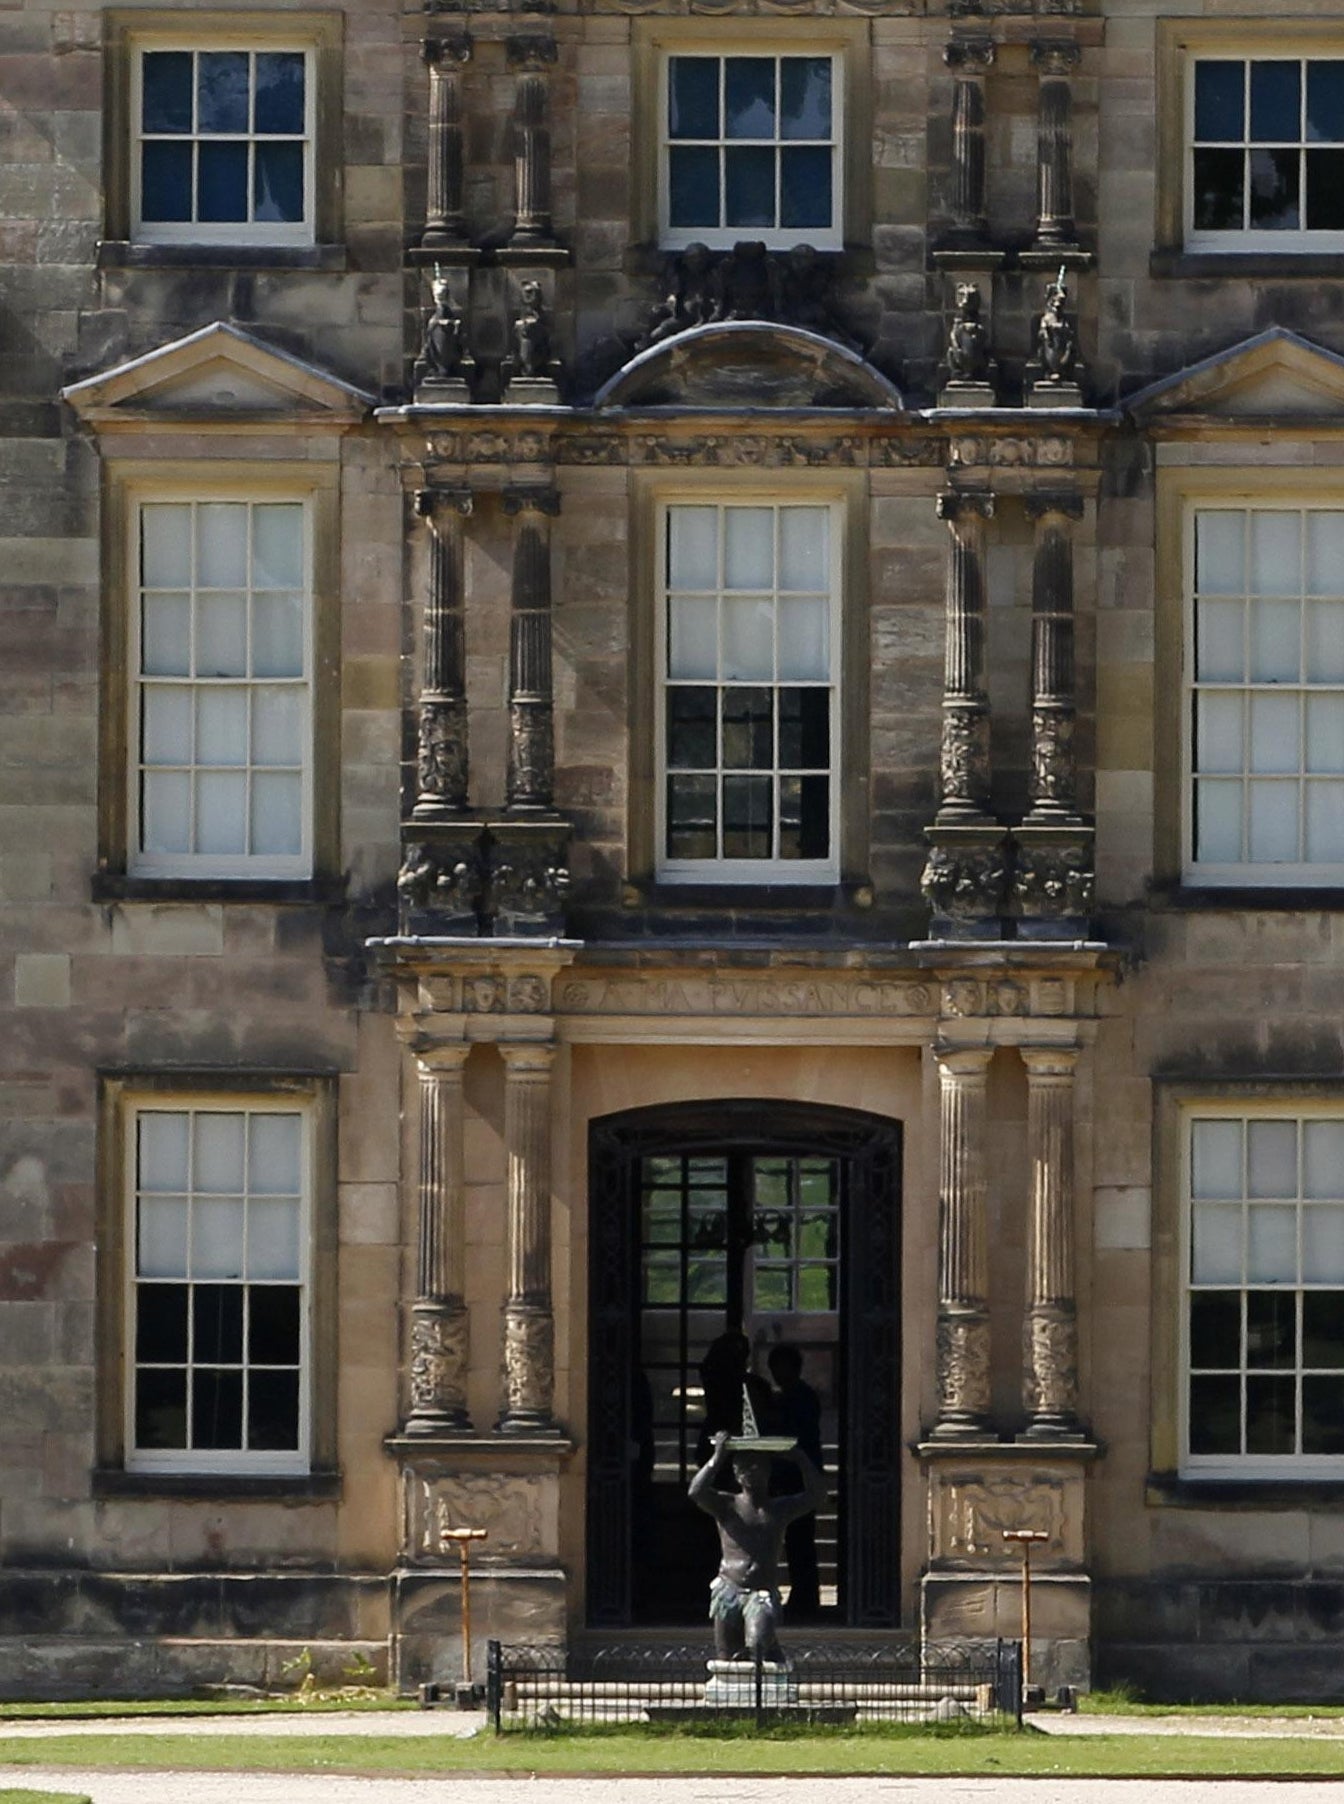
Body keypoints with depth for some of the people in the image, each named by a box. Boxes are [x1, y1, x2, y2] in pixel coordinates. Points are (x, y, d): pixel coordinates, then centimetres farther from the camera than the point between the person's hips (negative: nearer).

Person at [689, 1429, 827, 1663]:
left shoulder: (781, 1509, 13)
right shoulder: (727, 1505, 9)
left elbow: (817, 1495, 2)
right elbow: (696, 1492, -9)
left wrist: (800, 1458, 0)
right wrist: (717, 1457, -9)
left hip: (763, 1593, -1)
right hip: (728, 1591, 1)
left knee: (760, 1642, -30)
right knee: (727, 1656, -1)